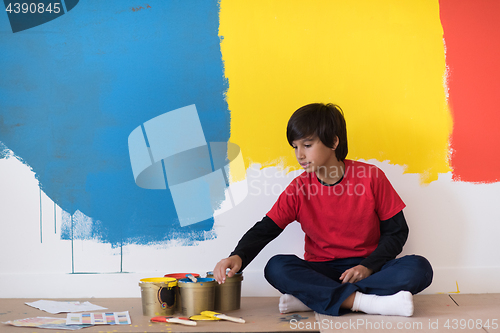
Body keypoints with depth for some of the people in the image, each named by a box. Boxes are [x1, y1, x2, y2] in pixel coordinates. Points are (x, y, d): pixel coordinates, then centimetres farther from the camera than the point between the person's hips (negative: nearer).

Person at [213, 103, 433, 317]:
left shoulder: (371, 178, -6)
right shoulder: (298, 189, -1)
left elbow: (396, 231, -1)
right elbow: (265, 229, -3)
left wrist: (368, 267, -16)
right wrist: (238, 257, -24)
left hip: (367, 268, -1)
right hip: (321, 271, 1)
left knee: (418, 268, -30)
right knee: (276, 267, -27)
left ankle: (310, 298, -30)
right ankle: (367, 303, -36)